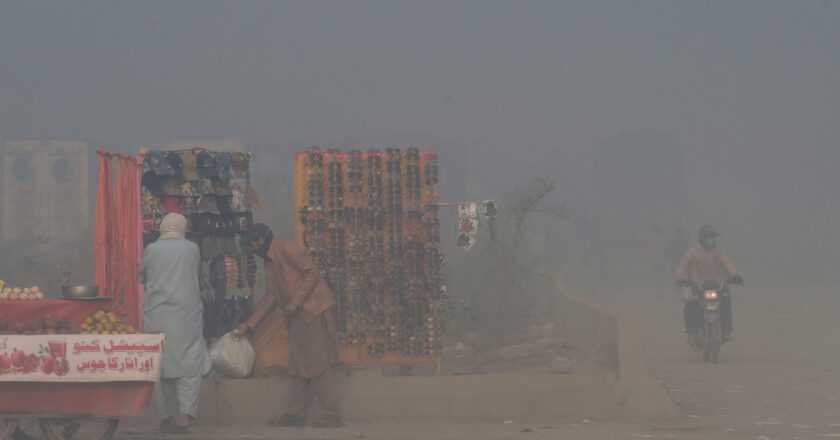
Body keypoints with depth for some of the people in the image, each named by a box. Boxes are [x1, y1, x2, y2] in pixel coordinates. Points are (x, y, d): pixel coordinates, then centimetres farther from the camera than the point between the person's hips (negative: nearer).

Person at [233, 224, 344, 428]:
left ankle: (332, 414, -9)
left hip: (313, 311, -10)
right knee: (298, 365, 10)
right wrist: (249, 325, 22)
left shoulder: (286, 249, -9)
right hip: (297, 318, 10)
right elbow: (270, 298, 24)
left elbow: (312, 273, -17)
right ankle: (296, 413, 14)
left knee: (319, 363, -10)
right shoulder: (269, 262, 20)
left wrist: (295, 302, -19)